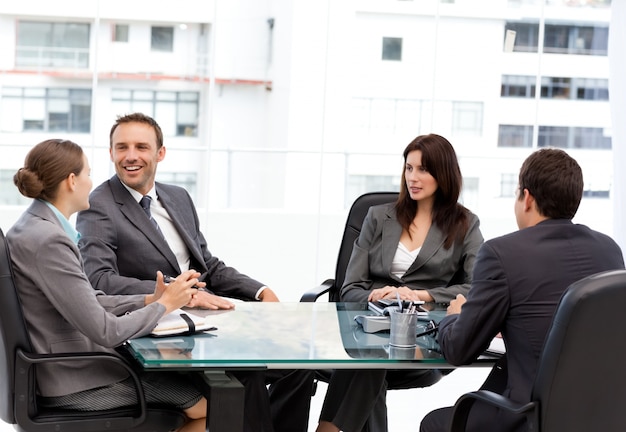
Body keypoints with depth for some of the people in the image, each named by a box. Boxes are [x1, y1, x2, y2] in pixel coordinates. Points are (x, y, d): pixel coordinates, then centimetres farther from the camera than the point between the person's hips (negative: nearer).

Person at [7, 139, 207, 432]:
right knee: (219, 405, -3)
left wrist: (149, 299, 2)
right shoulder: (48, 241, -24)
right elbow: (106, 331, -24)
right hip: (74, 382, -10)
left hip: (68, 362, 10)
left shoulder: (33, 226, 7)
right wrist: (165, 304, -9)